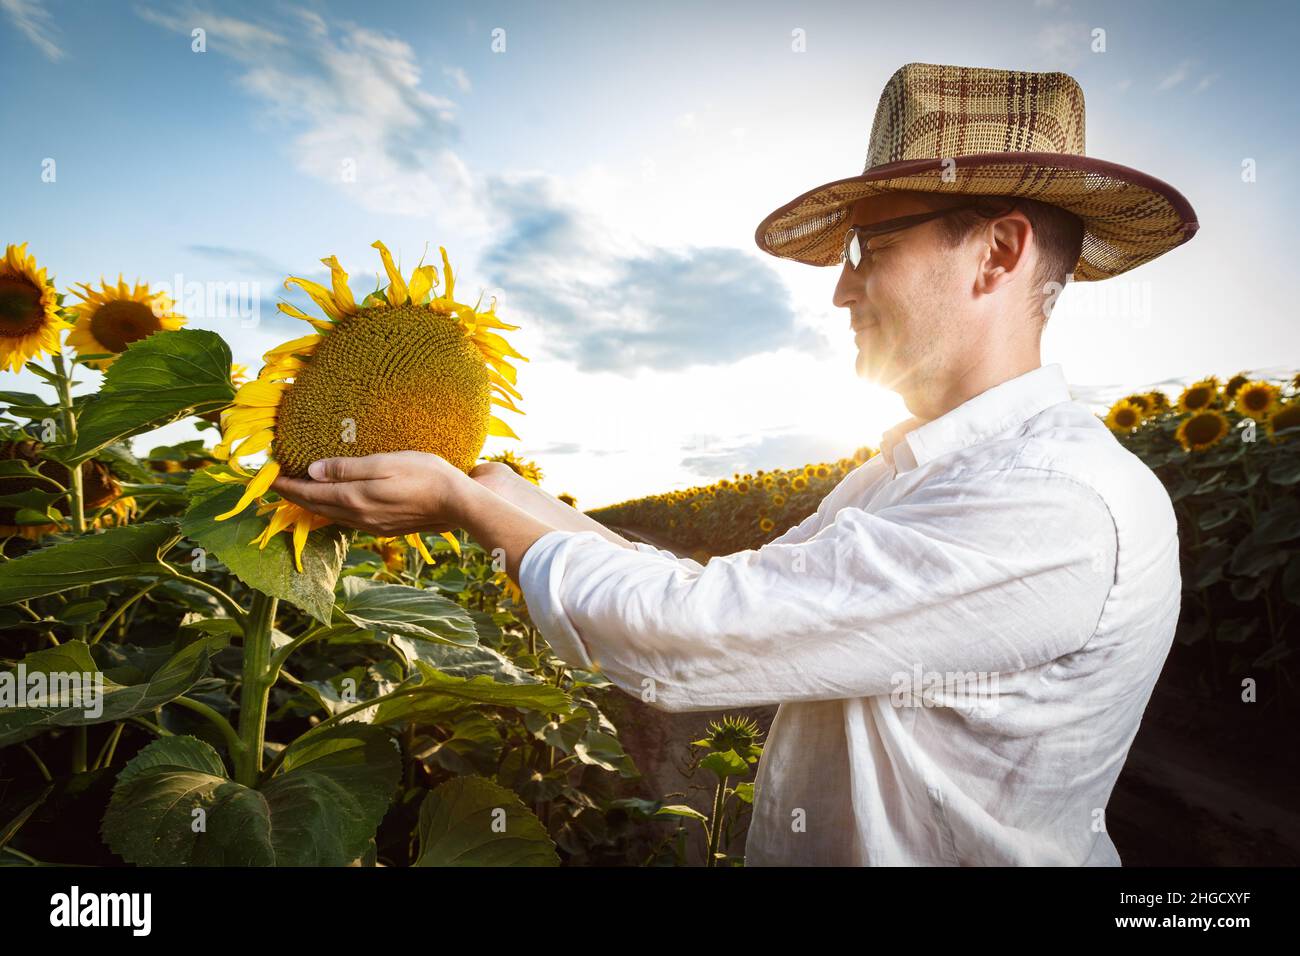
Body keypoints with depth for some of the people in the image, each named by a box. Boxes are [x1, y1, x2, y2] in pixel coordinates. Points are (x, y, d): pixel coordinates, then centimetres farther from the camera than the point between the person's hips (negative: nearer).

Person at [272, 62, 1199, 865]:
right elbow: (726, 604, 2)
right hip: (785, 847, 7)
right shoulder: (906, 470, 5)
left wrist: (467, 505, -14)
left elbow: (688, 639, -27)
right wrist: (517, 500, -1)